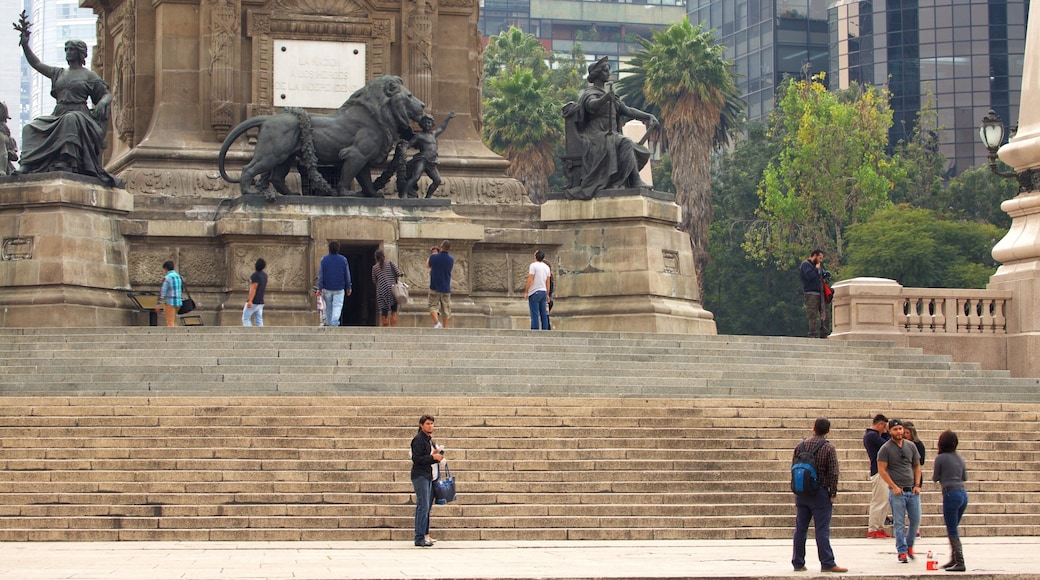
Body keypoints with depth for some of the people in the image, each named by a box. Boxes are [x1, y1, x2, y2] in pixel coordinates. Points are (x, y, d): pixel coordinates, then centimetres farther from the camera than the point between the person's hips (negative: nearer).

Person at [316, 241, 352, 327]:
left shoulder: (324, 260, -2)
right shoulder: (343, 260, -1)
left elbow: (320, 275, -5)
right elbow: (347, 275, 5)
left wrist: (320, 288, -3)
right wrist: (348, 287, 14)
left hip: (327, 288, 1)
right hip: (339, 289, -1)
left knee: (328, 307, 13)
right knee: (337, 306, -5)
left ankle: (329, 324, 20)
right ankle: (334, 323, -25)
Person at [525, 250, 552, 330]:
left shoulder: (533, 265, -9)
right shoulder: (546, 267, 11)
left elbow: (530, 280, -14)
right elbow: (548, 282, 14)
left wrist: (526, 291, -8)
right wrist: (547, 294, 20)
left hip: (534, 292, -6)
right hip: (544, 291, 6)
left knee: (535, 315, -6)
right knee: (544, 314, 7)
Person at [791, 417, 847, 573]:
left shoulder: (800, 446, 5)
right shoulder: (829, 448, -9)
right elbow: (833, 473, -11)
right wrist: (833, 493, -3)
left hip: (801, 494, 4)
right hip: (820, 493, -4)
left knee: (800, 529, 9)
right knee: (822, 530, -4)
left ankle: (798, 563, 13)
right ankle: (827, 563, -4)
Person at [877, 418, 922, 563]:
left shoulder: (911, 446, 10)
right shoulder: (885, 449, -4)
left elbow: (917, 466, 16)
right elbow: (882, 470, -6)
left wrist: (917, 485, 4)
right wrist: (894, 487, -13)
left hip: (912, 491, 4)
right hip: (897, 491, -4)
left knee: (916, 520, 5)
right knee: (899, 523, -2)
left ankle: (909, 545, 26)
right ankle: (902, 551, 5)